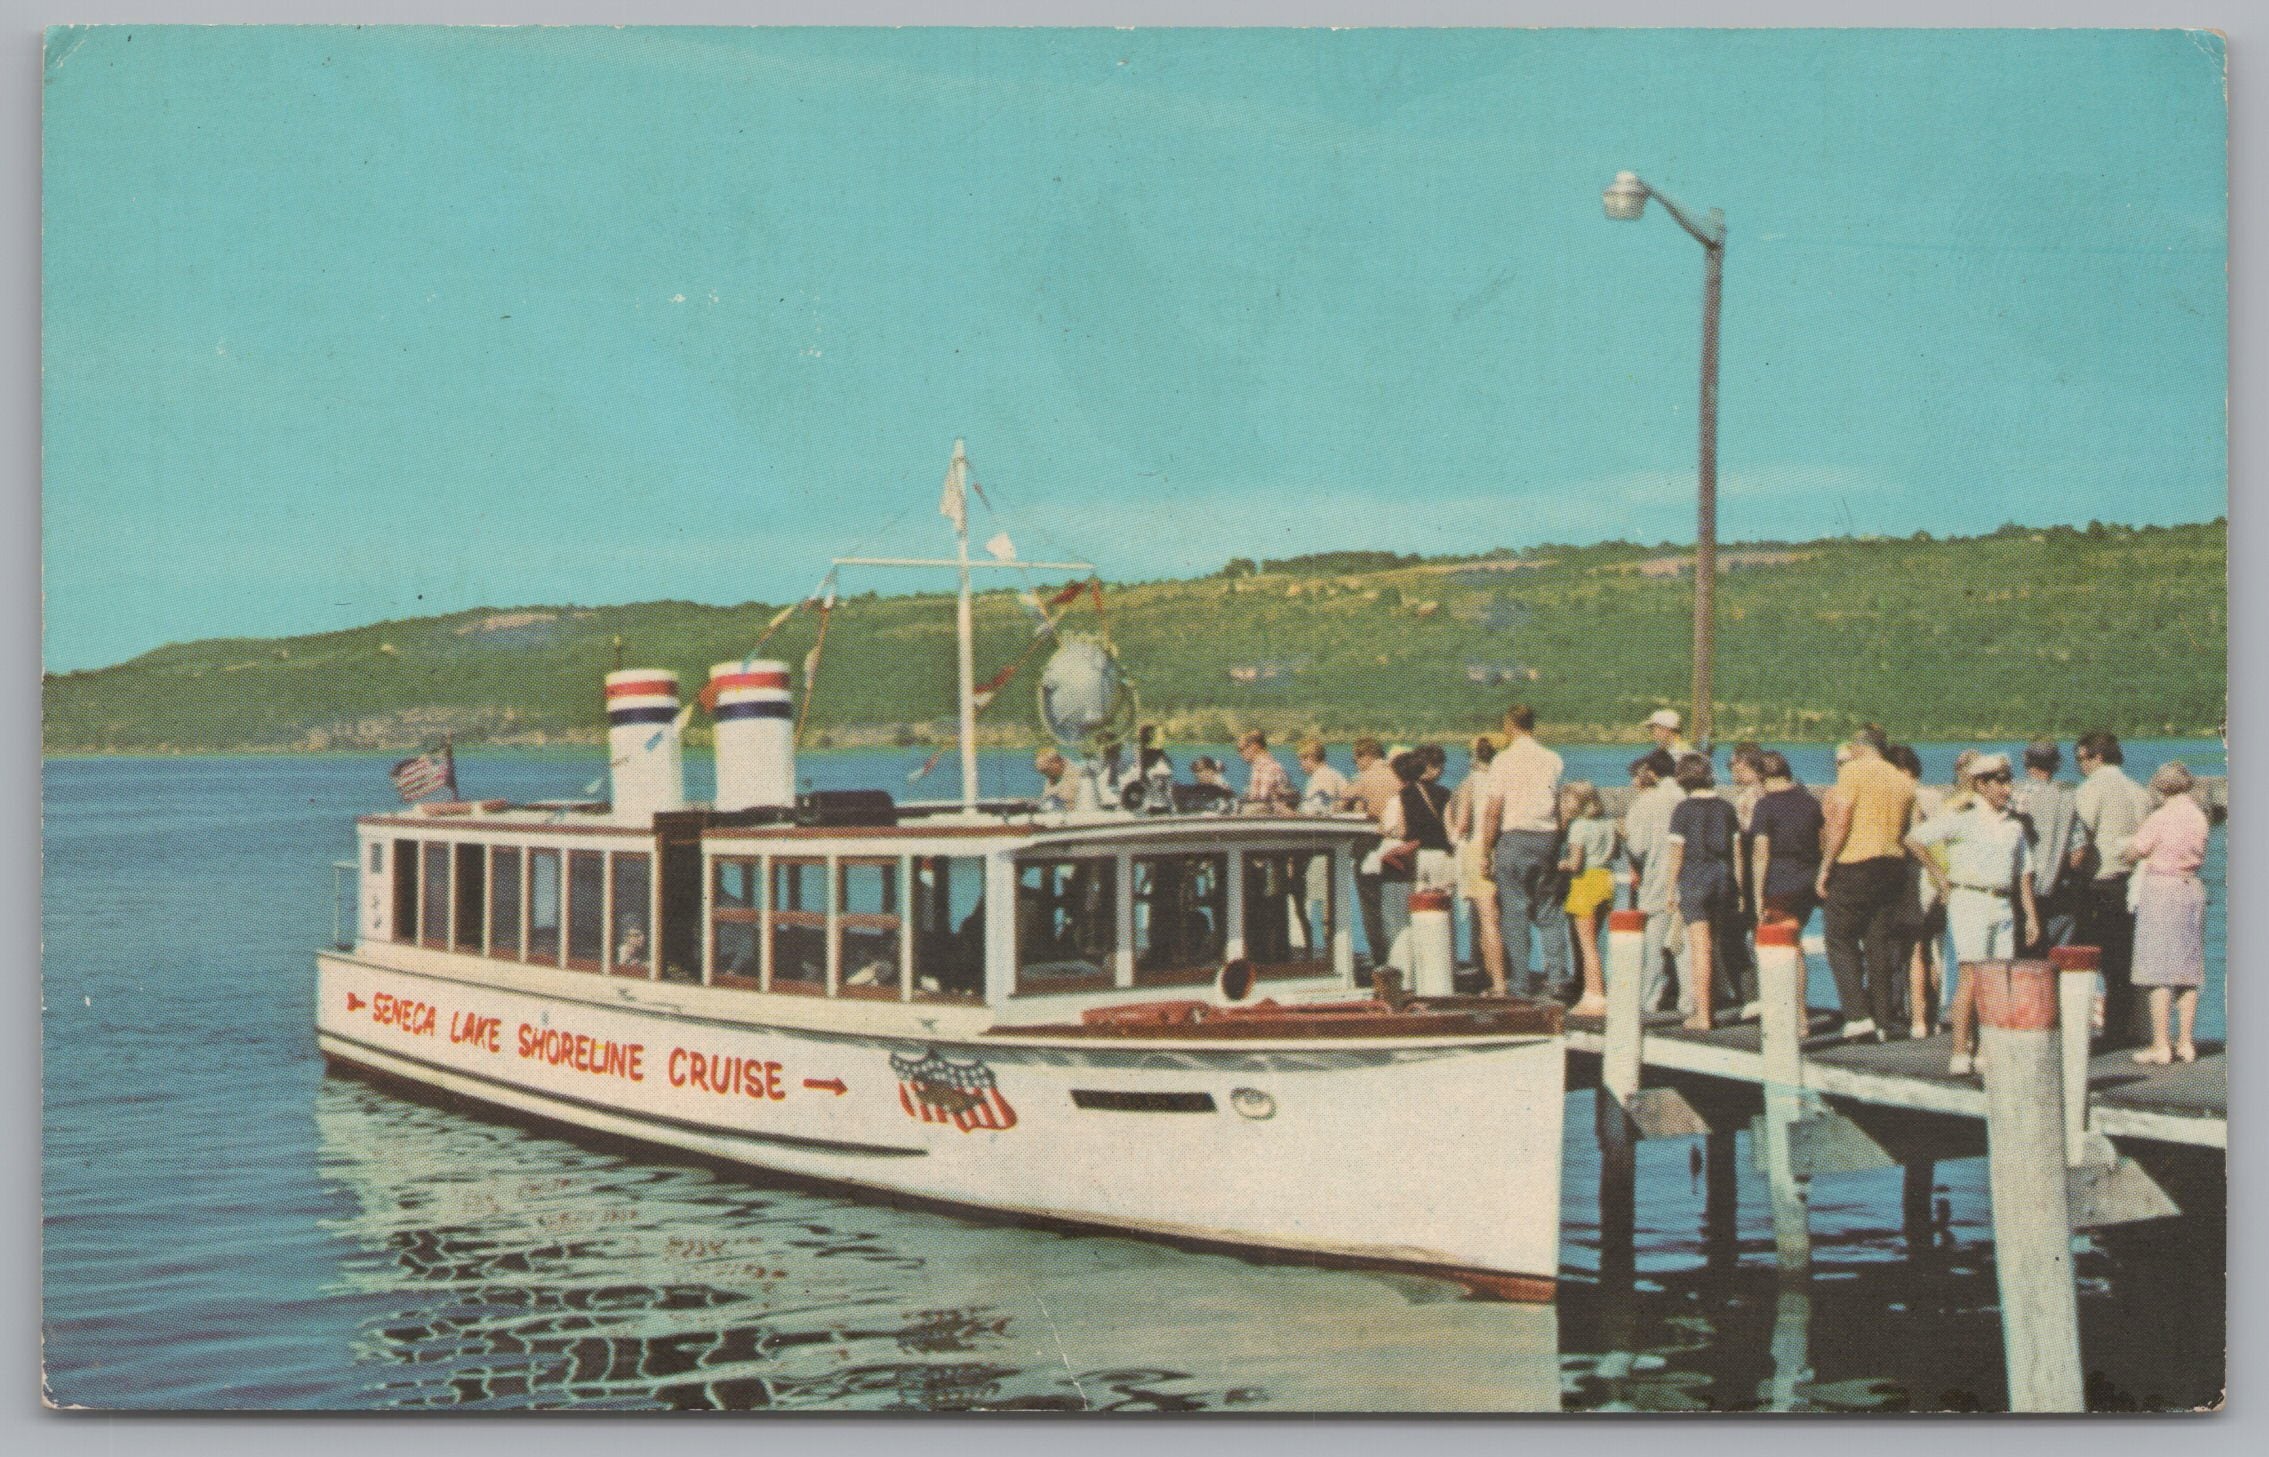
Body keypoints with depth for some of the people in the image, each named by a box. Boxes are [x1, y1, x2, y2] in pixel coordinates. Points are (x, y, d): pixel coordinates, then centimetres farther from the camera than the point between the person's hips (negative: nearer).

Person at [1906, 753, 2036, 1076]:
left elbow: (2023, 872, 20)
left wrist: (2031, 915, 14)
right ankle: (1960, 1054, -13)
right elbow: (1914, 839, -10)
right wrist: (1939, 875, -7)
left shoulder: (2013, 823, 15)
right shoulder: (1960, 817, -5)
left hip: (2003, 904, 6)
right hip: (1970, 900, -6)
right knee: (1971, 977, -13)